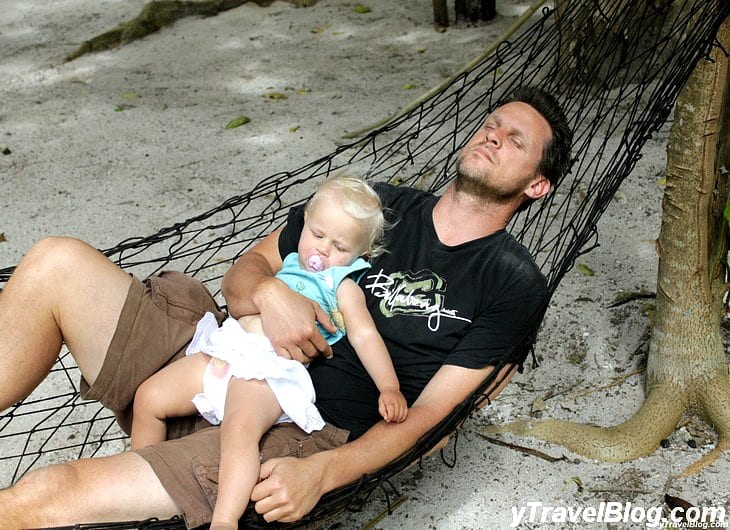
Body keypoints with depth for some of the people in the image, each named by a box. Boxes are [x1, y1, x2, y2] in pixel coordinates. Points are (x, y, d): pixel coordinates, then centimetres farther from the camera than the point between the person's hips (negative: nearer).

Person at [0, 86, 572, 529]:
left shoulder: (514, 284, 2)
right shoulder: (381, 204, 14)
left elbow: (429, 411, -5)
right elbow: (243, 269, 14)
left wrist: (322, 473, -21)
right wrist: (267, 293, -12)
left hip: (302, 436, -5)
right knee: (59, 262, -15)